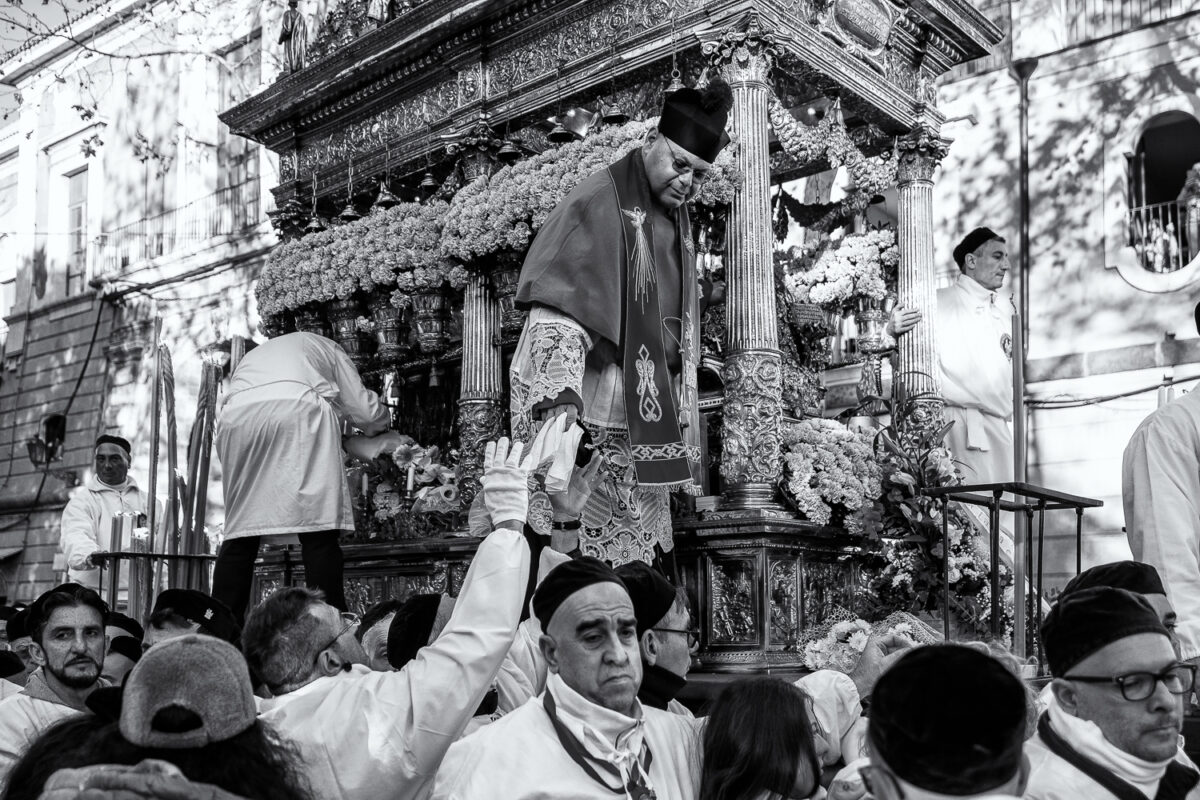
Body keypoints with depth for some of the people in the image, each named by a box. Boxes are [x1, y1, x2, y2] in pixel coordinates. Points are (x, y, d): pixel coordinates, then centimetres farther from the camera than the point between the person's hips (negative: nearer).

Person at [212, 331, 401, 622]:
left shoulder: (250, 358, 42)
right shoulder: (326, 348, 31)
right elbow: (365, 409, 23)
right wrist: (381, 425, 43)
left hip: (235, 417, 4)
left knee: (239, 534, 7)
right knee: (318, 532, -7)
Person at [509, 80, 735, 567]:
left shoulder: (677, 223, 16)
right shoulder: (598, 203, -7)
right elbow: (556, 312, -17)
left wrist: (684, 437, 20)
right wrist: (561, 399, -30)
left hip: (652, 431, 8)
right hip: (593, 422, -8)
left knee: (636, 567, 11)